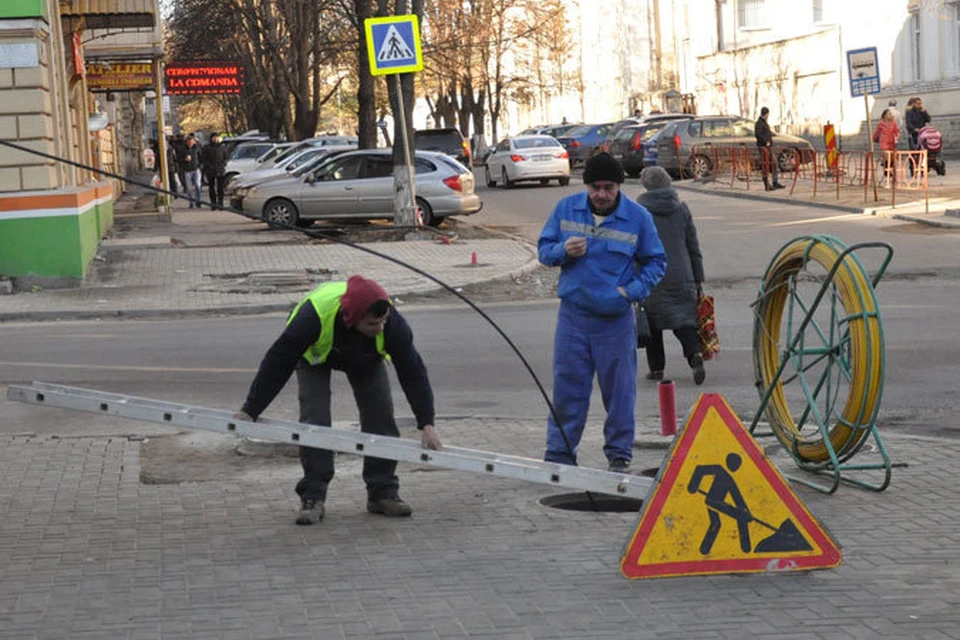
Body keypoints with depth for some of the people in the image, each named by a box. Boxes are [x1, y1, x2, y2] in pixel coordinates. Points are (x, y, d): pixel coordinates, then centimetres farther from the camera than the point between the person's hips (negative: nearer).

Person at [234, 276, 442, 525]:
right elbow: (278, 364, -34)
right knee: (314, 419, -17)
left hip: (366, 358, 2)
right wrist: (250, 411, -31)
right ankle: (313, 497, -10)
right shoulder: (313, 316, -45)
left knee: (381, 416, -9)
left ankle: (383, 492, 0)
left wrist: (427, 424, -33)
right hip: (315, 355, -2)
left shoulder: (392, 323, -38)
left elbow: (413, 372, -28)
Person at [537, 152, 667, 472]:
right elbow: (543, 250, 9)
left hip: (616, 317, -1)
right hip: (573, 314, 1)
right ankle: (559, 454, 12)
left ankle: (619, 455, 17)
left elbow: (656, 262, 7)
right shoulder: (566, 209, 2)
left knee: (619, 388, 4)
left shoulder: (638, 217, -2)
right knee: (567, 387, 2)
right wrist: (563, 250, -14)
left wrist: (632, 291, -9)